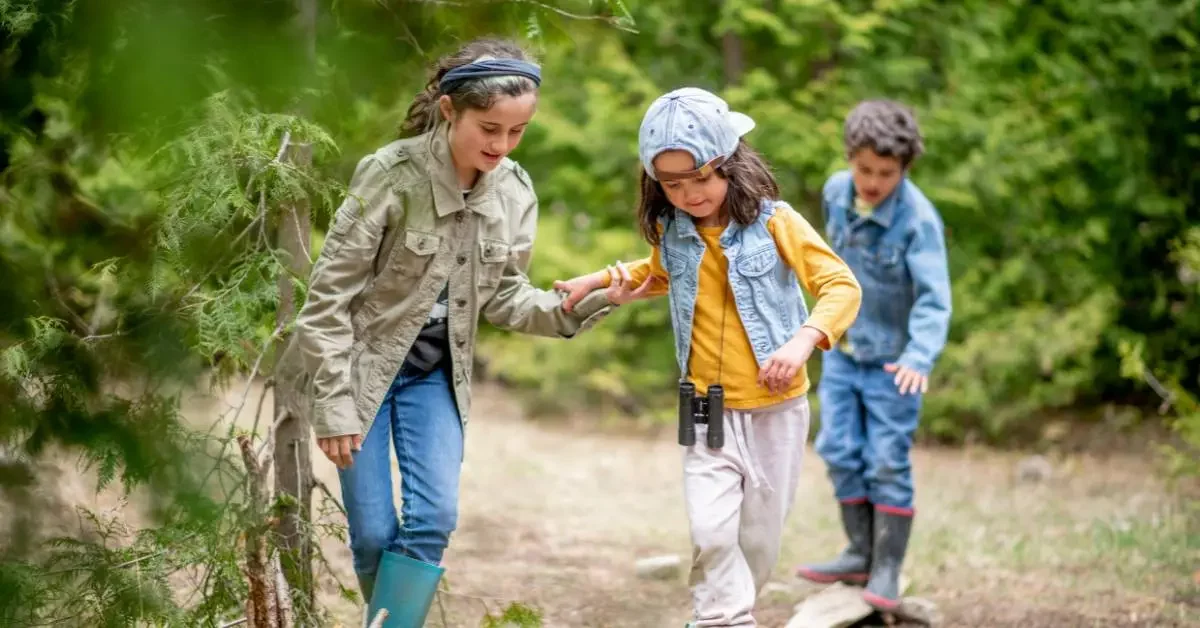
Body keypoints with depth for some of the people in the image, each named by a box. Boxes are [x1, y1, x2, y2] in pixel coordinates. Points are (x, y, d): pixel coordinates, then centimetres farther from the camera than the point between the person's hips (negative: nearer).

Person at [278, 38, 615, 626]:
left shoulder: (515, 192, -7)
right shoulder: (392, 175, -23)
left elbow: (503, 298, -1)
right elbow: (329, 294, -18)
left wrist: (575, 310, -20)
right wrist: (333, 403, -18)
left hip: (435, 373, 4)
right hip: (361, 367, -4)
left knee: (433, 520, -8)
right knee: (374, 533, -3)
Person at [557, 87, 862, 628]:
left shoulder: (774, 222, -11)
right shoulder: (672, 234, 2)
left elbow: (842, 286, -13)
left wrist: (803, 340, -28)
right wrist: (602, 280, 10)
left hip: (774, 409, -2)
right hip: (708, 414, 2)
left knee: (757, 542, 8)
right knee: (711, 533, -16)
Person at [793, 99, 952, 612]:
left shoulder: (918, 219, -24)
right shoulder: (835, 193, -6)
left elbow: (934, 298, -30)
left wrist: (919, 357, -44)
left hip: (892, 359, -5)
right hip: (842, 350, 6)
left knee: (888, 463, -3)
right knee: (840, 451, 6)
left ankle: (887, 569, 6)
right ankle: (860, 553, 17)